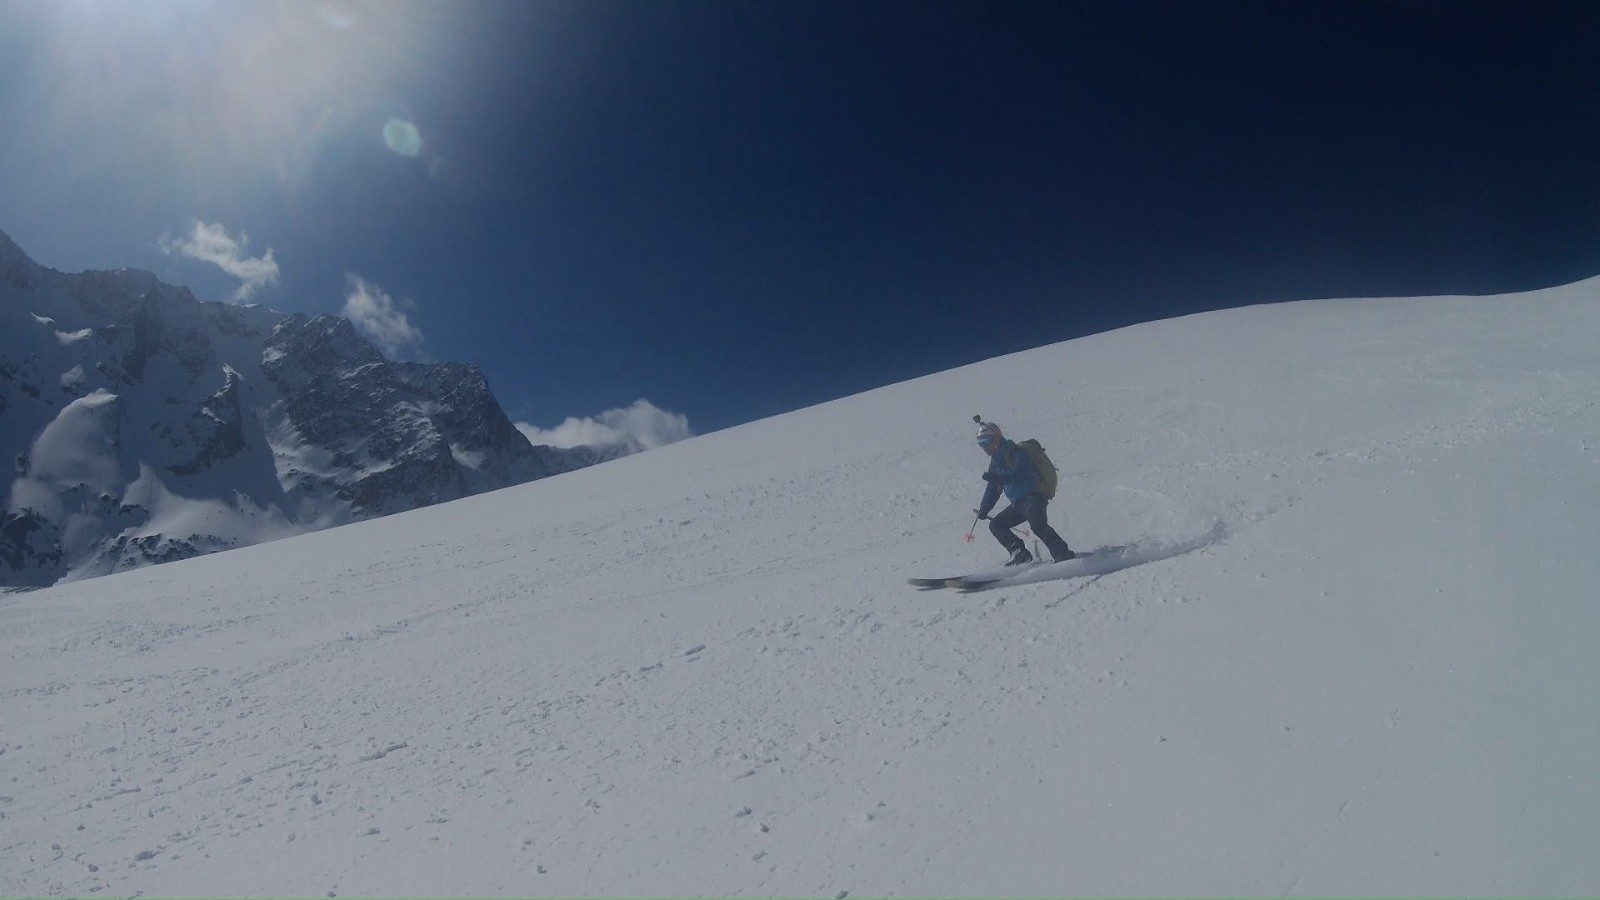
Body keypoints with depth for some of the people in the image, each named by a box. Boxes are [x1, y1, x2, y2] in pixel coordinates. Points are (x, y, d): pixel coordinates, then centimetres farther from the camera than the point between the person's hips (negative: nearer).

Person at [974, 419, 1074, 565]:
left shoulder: (1013, 453, -6)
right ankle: (1020, 554, -3)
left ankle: (1064, 554, -30)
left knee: (1037, 525, -31)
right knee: (996, 525, 8)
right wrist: (983, 510, 27)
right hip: (1018, 503, 10)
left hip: (1032, 497, -10)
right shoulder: (995, 461, 19)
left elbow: (1018, 473, -22)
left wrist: (996, 477, -27)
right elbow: (993, 488, 27)